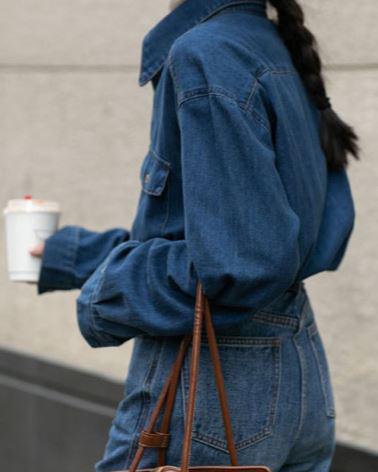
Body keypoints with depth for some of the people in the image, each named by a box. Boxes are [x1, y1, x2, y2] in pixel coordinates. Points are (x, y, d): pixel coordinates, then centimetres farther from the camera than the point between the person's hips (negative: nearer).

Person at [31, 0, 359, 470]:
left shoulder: (206, 56, -17)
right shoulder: (276, 49, 11)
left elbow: (237, 266, -23)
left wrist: (104, 295, -8)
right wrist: (67, 256, 25)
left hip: (210, 391, -9)